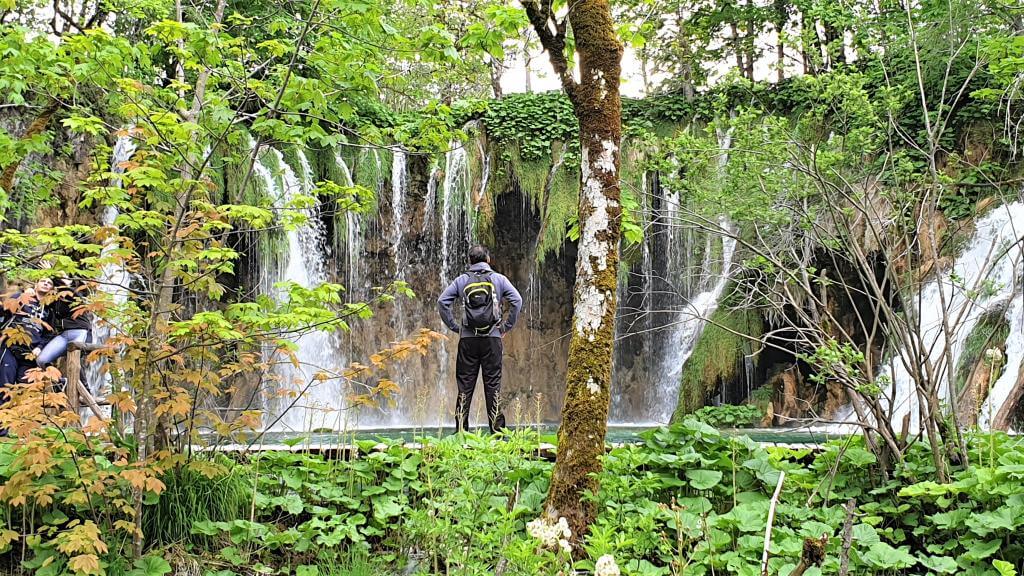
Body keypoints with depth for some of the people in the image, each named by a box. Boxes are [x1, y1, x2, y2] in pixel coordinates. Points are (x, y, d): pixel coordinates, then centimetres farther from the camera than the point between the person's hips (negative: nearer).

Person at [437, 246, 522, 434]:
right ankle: (496, 431, 2)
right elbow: (517, 301, -4)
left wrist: (454, 326, 6)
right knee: (493, 384, 2)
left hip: (467, 339, 1)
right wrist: (507, 326, 4)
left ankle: (461, 431, 4)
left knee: (464, 385, 4)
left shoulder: (461, 280, 7)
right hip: (492, 338, -1)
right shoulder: (498, 279, 5)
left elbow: (442, 302, 0)